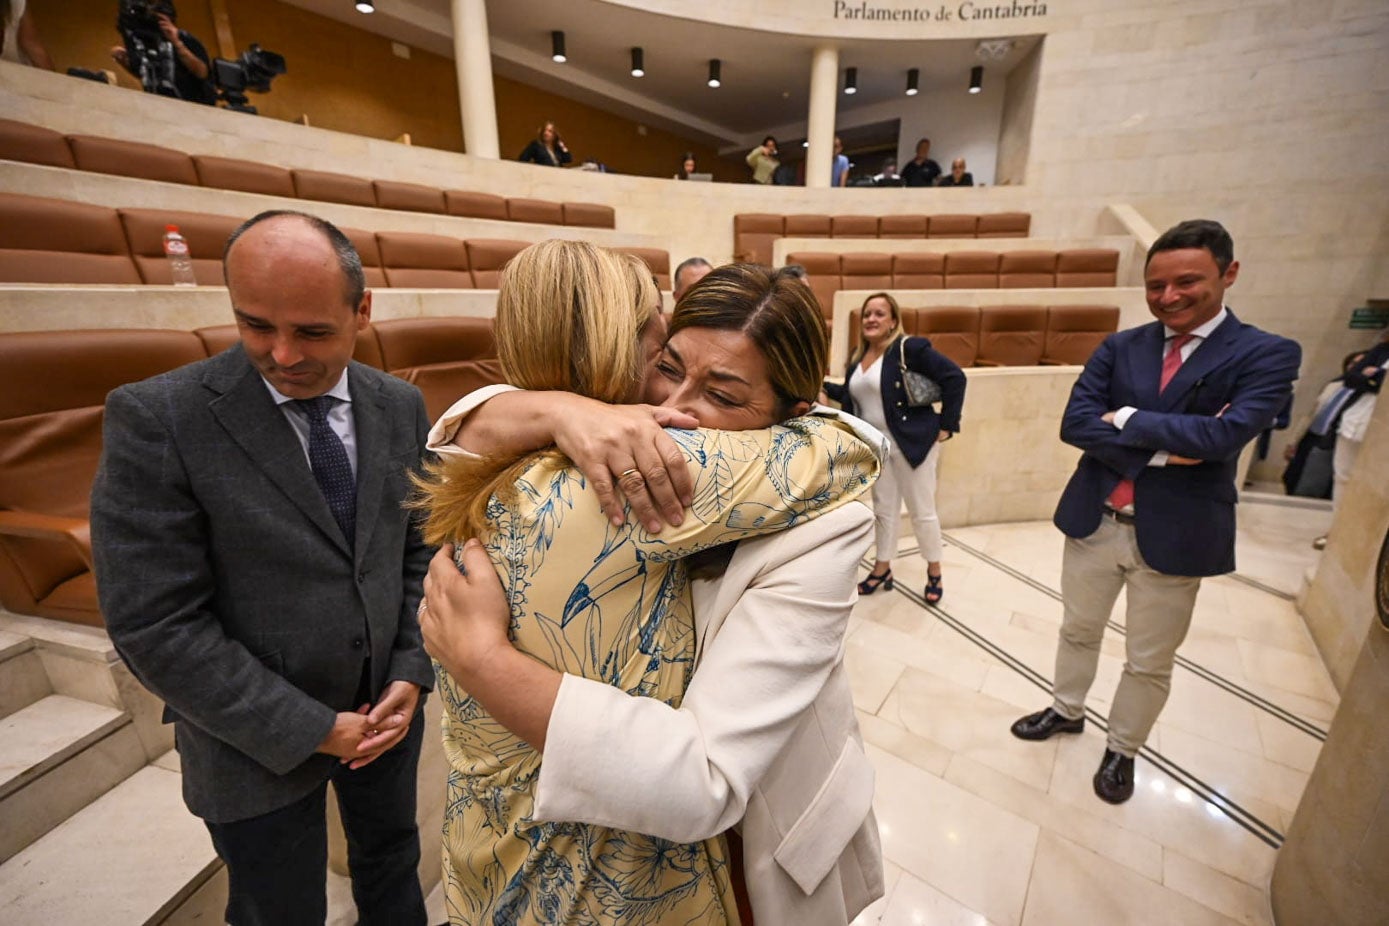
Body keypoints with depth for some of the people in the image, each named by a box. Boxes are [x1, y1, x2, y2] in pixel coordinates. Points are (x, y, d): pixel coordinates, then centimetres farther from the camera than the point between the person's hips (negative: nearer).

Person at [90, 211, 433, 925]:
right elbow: (155, 625, -19)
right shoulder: (157, 418, -19)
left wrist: (413, 673, -7)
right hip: (262, 742, -3)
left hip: (388, 706, 4)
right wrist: (312, 728, -16)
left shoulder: (400, 406, -7)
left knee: (391, 859, 28)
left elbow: (420, 546, 0)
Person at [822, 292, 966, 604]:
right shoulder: (859, 356, 7)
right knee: (883, 509, 16)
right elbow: (852, 395, 19)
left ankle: (934, 572, 27)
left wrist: (946, 426, -15)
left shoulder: (909, 348, -14)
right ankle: (882, 570, 30)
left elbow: (954, 377, -16)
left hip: (911, 443, -6)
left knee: (921, 511, 6)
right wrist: (822, 386, 7)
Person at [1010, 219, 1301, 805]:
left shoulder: (1268, 355, -6)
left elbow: (1225, 434, -23)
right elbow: (1074, 424, -12)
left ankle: (1122, 749, 39)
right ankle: (1066, 711, 45)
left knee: (1149, 663, 15)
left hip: (1173, 535, -2)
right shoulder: (1119, 347, 0)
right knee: (1078, 632, 21)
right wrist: (1161, 451, -20)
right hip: (1093, 521, 3)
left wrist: (1127, 418, -14)